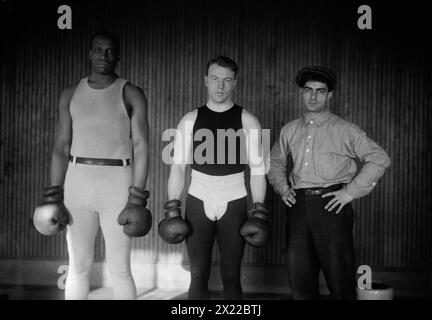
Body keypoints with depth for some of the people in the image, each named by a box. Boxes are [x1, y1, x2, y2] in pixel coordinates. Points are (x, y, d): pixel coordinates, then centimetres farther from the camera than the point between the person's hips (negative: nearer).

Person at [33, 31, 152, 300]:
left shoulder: (132, 95, 1)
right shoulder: (71, 95, 11)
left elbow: (141, 146, -3)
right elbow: (61, 147, 10)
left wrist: (137, 199, -11)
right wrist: (54, 195, 3)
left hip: (117, 181, -3)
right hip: (77, 180, 3)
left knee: (119, 269, 0)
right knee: (78, 266, 8)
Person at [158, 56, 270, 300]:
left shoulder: (247, 121, 1)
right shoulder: (191, 120, 4)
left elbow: (257, 169, 1)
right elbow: (178, 167, 4)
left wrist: (259, 211, -5)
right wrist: (173, 208, -2)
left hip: (234, 203, -1)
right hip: (199, 202, 1)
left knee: (231, 276, 6)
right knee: (198, 275, 5)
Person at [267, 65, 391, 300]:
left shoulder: (345, 130, -1)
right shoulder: (289, 131, 13)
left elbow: (379, 159, -5)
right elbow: (275, 163, 25)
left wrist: (351, 192, -9)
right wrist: (283, 189, 8)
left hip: (332, 205, -4)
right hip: (298, 205, 4)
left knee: (339, 275, -1)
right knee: (299, 276, 9)